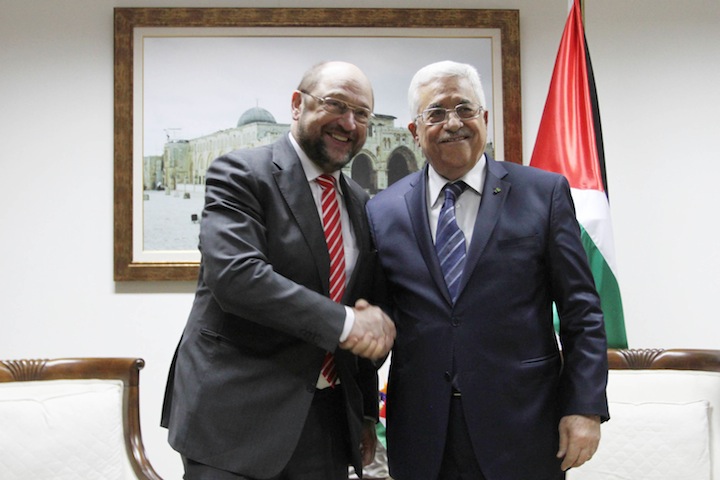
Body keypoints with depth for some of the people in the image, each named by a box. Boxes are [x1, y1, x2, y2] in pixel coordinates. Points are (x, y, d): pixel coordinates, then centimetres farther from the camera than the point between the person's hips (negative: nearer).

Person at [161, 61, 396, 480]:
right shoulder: (241, 174, -8)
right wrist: (342, 323, -22)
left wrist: (367, 413, 16)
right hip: (236, 414, -5)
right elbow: (234, 274, -23)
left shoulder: (361, 204, 12)